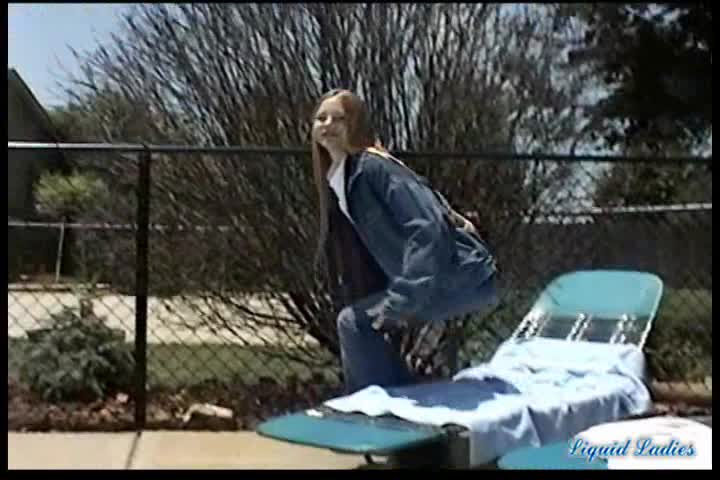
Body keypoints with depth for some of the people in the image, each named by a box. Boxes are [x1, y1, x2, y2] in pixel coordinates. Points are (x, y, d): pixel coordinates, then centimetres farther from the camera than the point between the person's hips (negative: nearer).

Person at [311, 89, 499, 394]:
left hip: (463, 277, -10)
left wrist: (401, 302, -26)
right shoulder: (337, 181, 12)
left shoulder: (374, 166, -16)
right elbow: (351, 257, 16)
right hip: (428, 277, 10)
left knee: (354, 323, -15)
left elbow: (427, 229, -25)